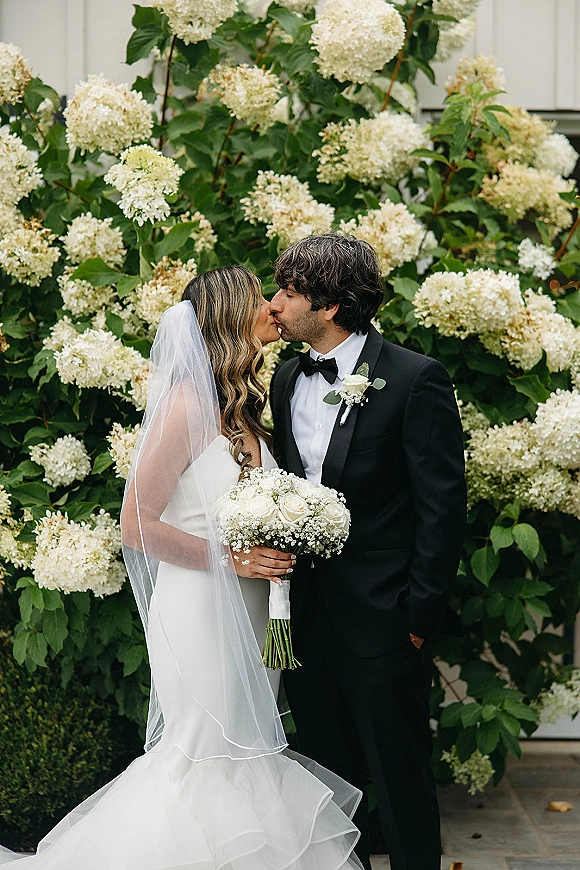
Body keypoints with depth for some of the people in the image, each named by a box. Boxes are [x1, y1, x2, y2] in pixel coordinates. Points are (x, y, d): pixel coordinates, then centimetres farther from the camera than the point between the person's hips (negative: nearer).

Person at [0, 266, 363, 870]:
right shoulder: (189, 403, -15)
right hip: (200, 606, -8)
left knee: (243, 747, 11)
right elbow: (137, 525, -16)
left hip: (248, 609, 8)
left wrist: (274, 553, 4)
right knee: (208, 755, -1)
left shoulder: (244, 407, 12)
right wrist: (227, 557, -15)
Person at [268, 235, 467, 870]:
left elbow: (442, 505, -11)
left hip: (380, 625, -6)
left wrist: (420, 614, -13)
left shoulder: (416, 380, -11)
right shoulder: (286, 381, 10)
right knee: (329, 778, 17)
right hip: (305, 619, 6)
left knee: (401, 782, 7)